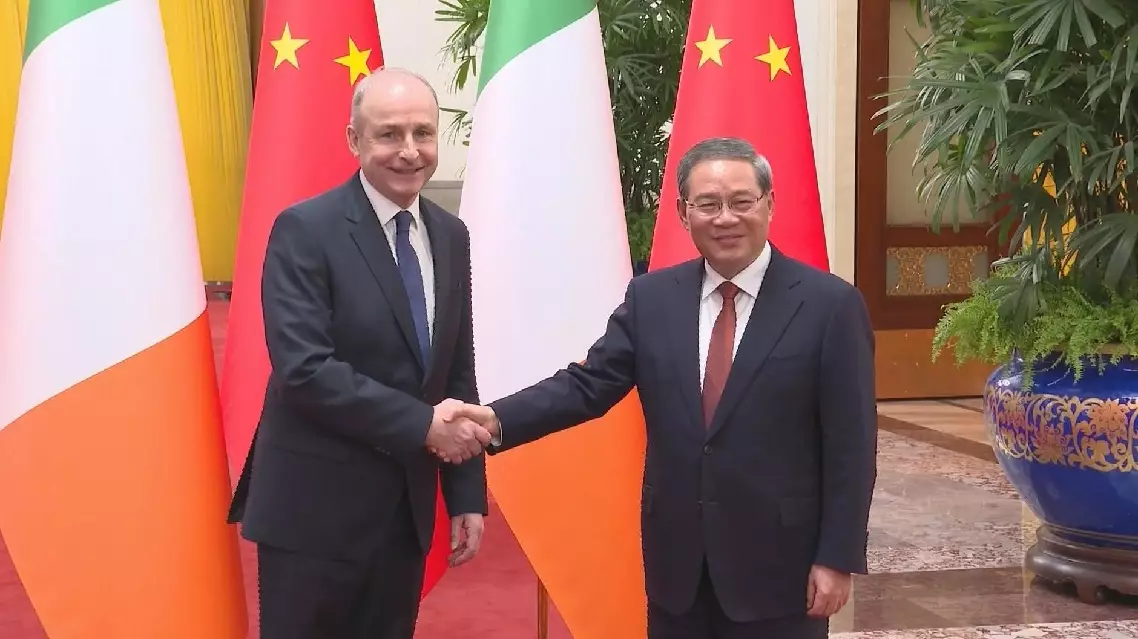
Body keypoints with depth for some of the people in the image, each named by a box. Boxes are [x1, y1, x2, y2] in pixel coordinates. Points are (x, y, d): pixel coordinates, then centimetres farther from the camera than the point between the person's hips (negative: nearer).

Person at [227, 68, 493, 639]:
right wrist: (423, 425, -21)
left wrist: (467, 495, 7)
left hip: (407, 507, 6)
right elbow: (303, 369, -21)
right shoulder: (305, 230, -12)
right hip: (315, 508, -6)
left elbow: (458, 373, 12)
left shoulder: (450, 237, 8)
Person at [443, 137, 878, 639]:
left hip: (778, 560, -3)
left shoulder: (829, 303, -7)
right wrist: (497, 419, -19)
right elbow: (590, 384, -3)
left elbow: (850, 444, -7)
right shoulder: (651, 297, 3)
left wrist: (838, 557, -9)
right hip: (676, 556, 3)